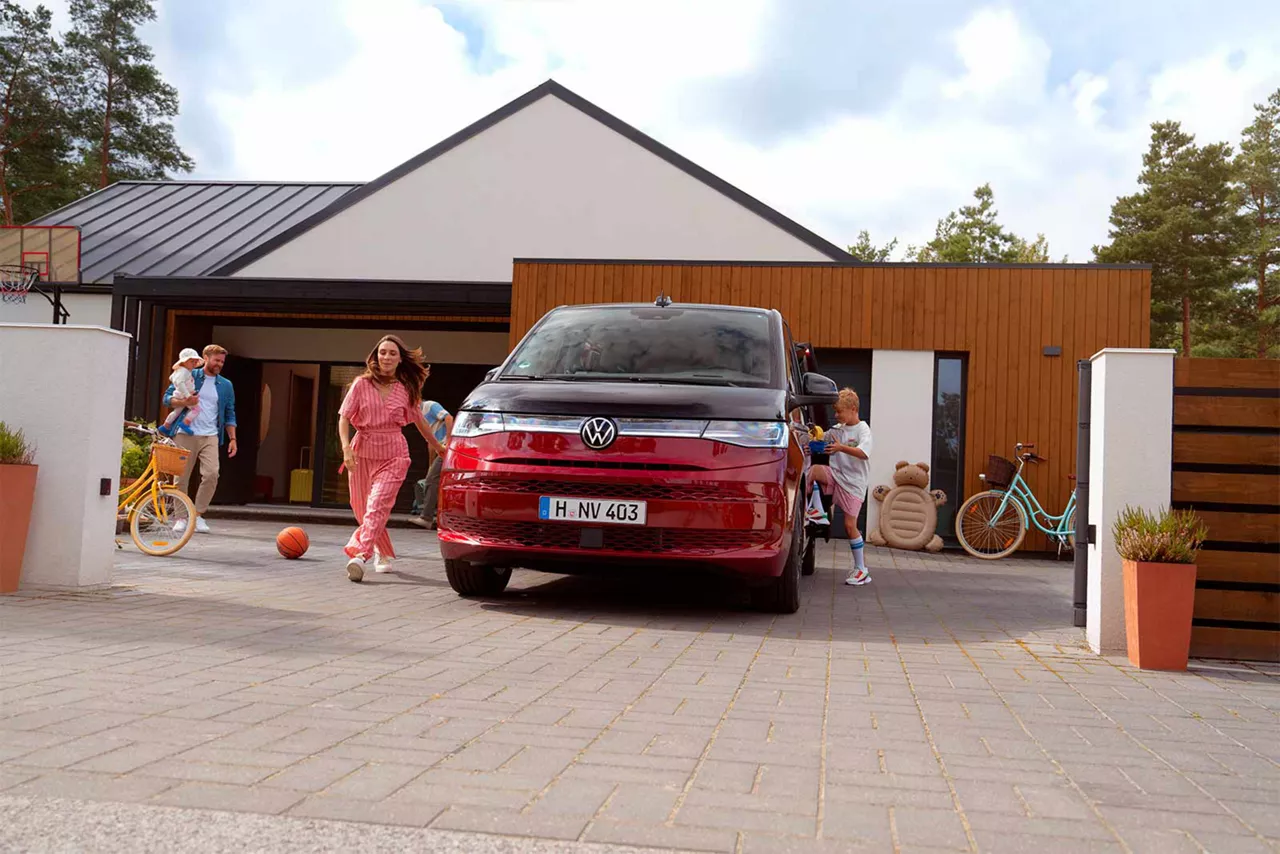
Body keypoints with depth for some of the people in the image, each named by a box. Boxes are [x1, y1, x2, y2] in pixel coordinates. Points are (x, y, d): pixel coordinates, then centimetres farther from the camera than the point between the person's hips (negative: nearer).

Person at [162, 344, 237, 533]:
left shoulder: (226, 385, 14)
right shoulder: (188, 376, 6)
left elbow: (229, 415, 17)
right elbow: (167, 397, 4)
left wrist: (232, 439, 8)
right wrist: (184, 402, -16)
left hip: (210, 437, 2)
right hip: (186, 434, -2)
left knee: (212, 475, -14)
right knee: (181, 477, 1)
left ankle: (198, 515, -1)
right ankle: (181, 517, 13)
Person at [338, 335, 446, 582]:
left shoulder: (406, 389, 5)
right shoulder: (362, 384, 1)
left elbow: (418, 420, 19)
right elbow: (344, 417, -1)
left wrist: (437, 446, 28)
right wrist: (346, 447, -16)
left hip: (393, 453, -1)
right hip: (362, 450, 1)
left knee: (378, 504, -19)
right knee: (362, 509, 8)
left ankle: (360, 555, -28)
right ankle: (383, 554, 29)